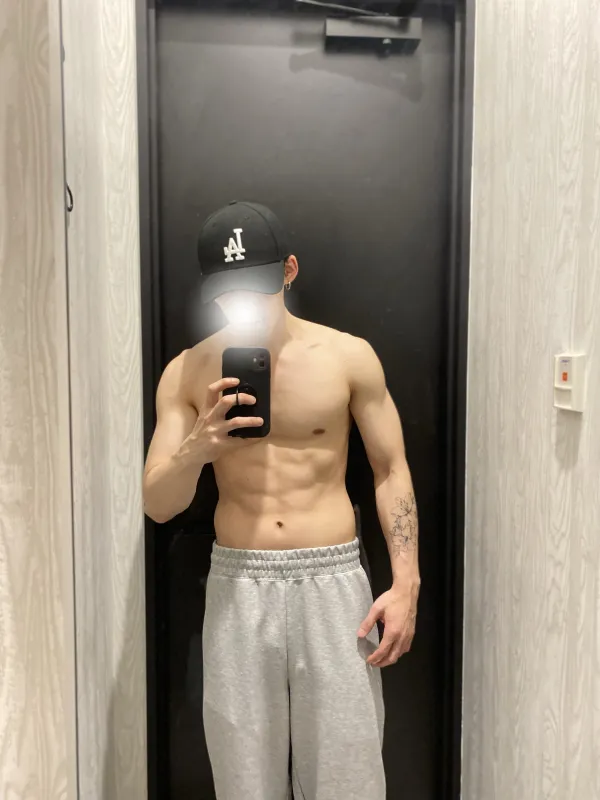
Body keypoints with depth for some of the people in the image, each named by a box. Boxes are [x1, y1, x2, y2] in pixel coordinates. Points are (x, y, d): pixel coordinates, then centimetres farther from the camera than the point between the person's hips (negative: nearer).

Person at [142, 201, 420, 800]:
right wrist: (197, 447, -21)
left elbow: (391, 470, 3)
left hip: (333, 581, -1)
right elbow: (157, 505, 0)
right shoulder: (188, 373, 0)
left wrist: (405, 584, -4)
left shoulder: (348, 356, -2)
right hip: (237, 588, 1)